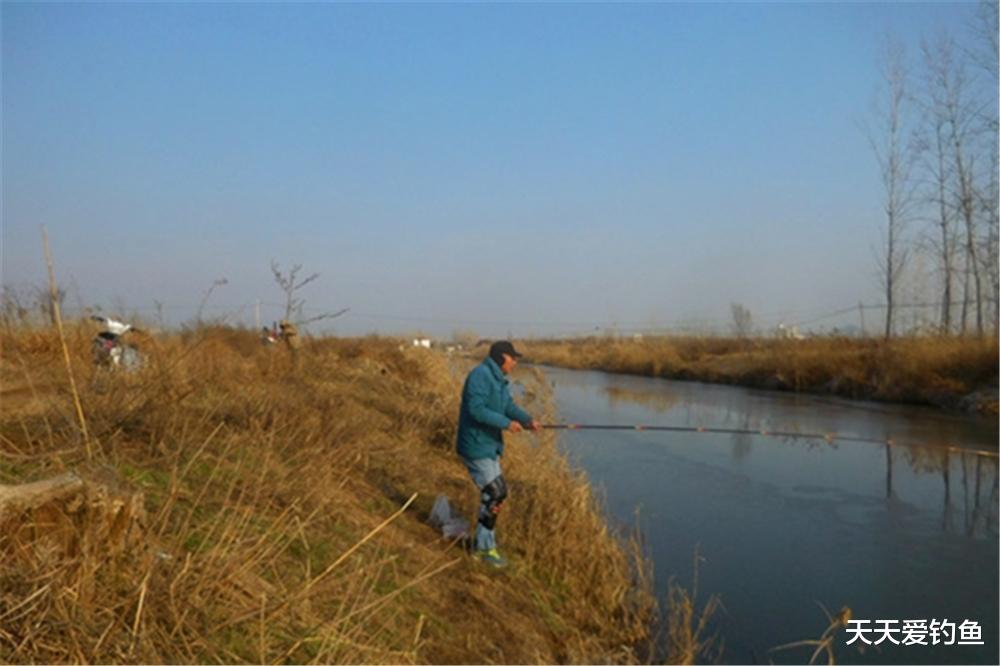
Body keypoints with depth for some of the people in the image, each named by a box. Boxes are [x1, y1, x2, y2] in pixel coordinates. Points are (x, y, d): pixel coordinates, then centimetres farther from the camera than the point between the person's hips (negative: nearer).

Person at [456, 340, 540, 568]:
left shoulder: (498, 380, 13)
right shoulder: (480, 375, -19)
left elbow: (510, 406, 8)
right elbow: (476, 410, -27)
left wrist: (528, 420, -10)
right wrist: (506, 423, -23)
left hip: (488, 445, 10)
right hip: (475, 446, -10)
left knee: (494, 493, 15)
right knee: (495, 493, -6)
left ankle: (483, 545, 28)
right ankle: (486, 547, 8)